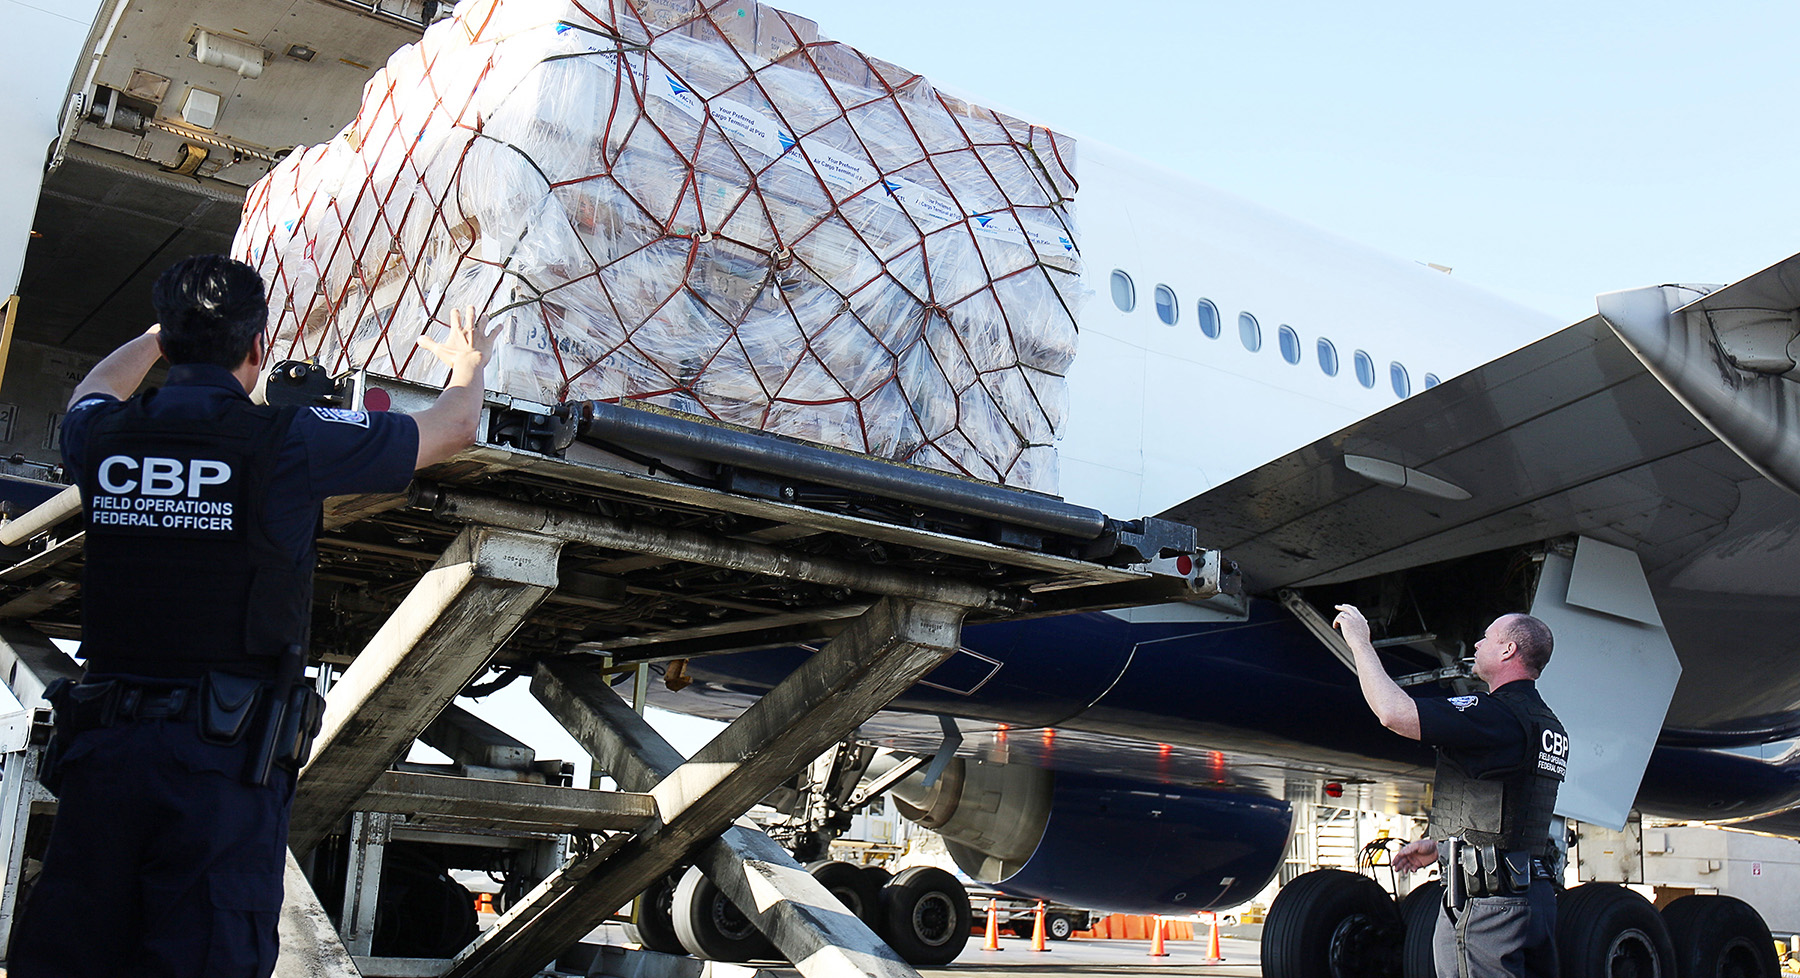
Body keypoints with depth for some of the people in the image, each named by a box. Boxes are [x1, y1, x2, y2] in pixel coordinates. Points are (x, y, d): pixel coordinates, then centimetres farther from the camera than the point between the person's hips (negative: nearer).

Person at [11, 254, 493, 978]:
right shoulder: (289, 443, -7)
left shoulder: (104, 438, 6)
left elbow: (93, 389, 35)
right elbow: (452, 429, 8)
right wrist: (467, 362, 31)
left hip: (100, 748, 5)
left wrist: (163, 334, 53)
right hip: (225, 756, -4)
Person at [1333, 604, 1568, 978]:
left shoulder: (1498, 715, -16)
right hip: (1538, 891, 10)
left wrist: (1360, 641, -9)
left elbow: (1393, 713, -23)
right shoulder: (1551, 726, 15)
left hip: (1486, 898, -10)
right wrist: (1439, 844, 29)